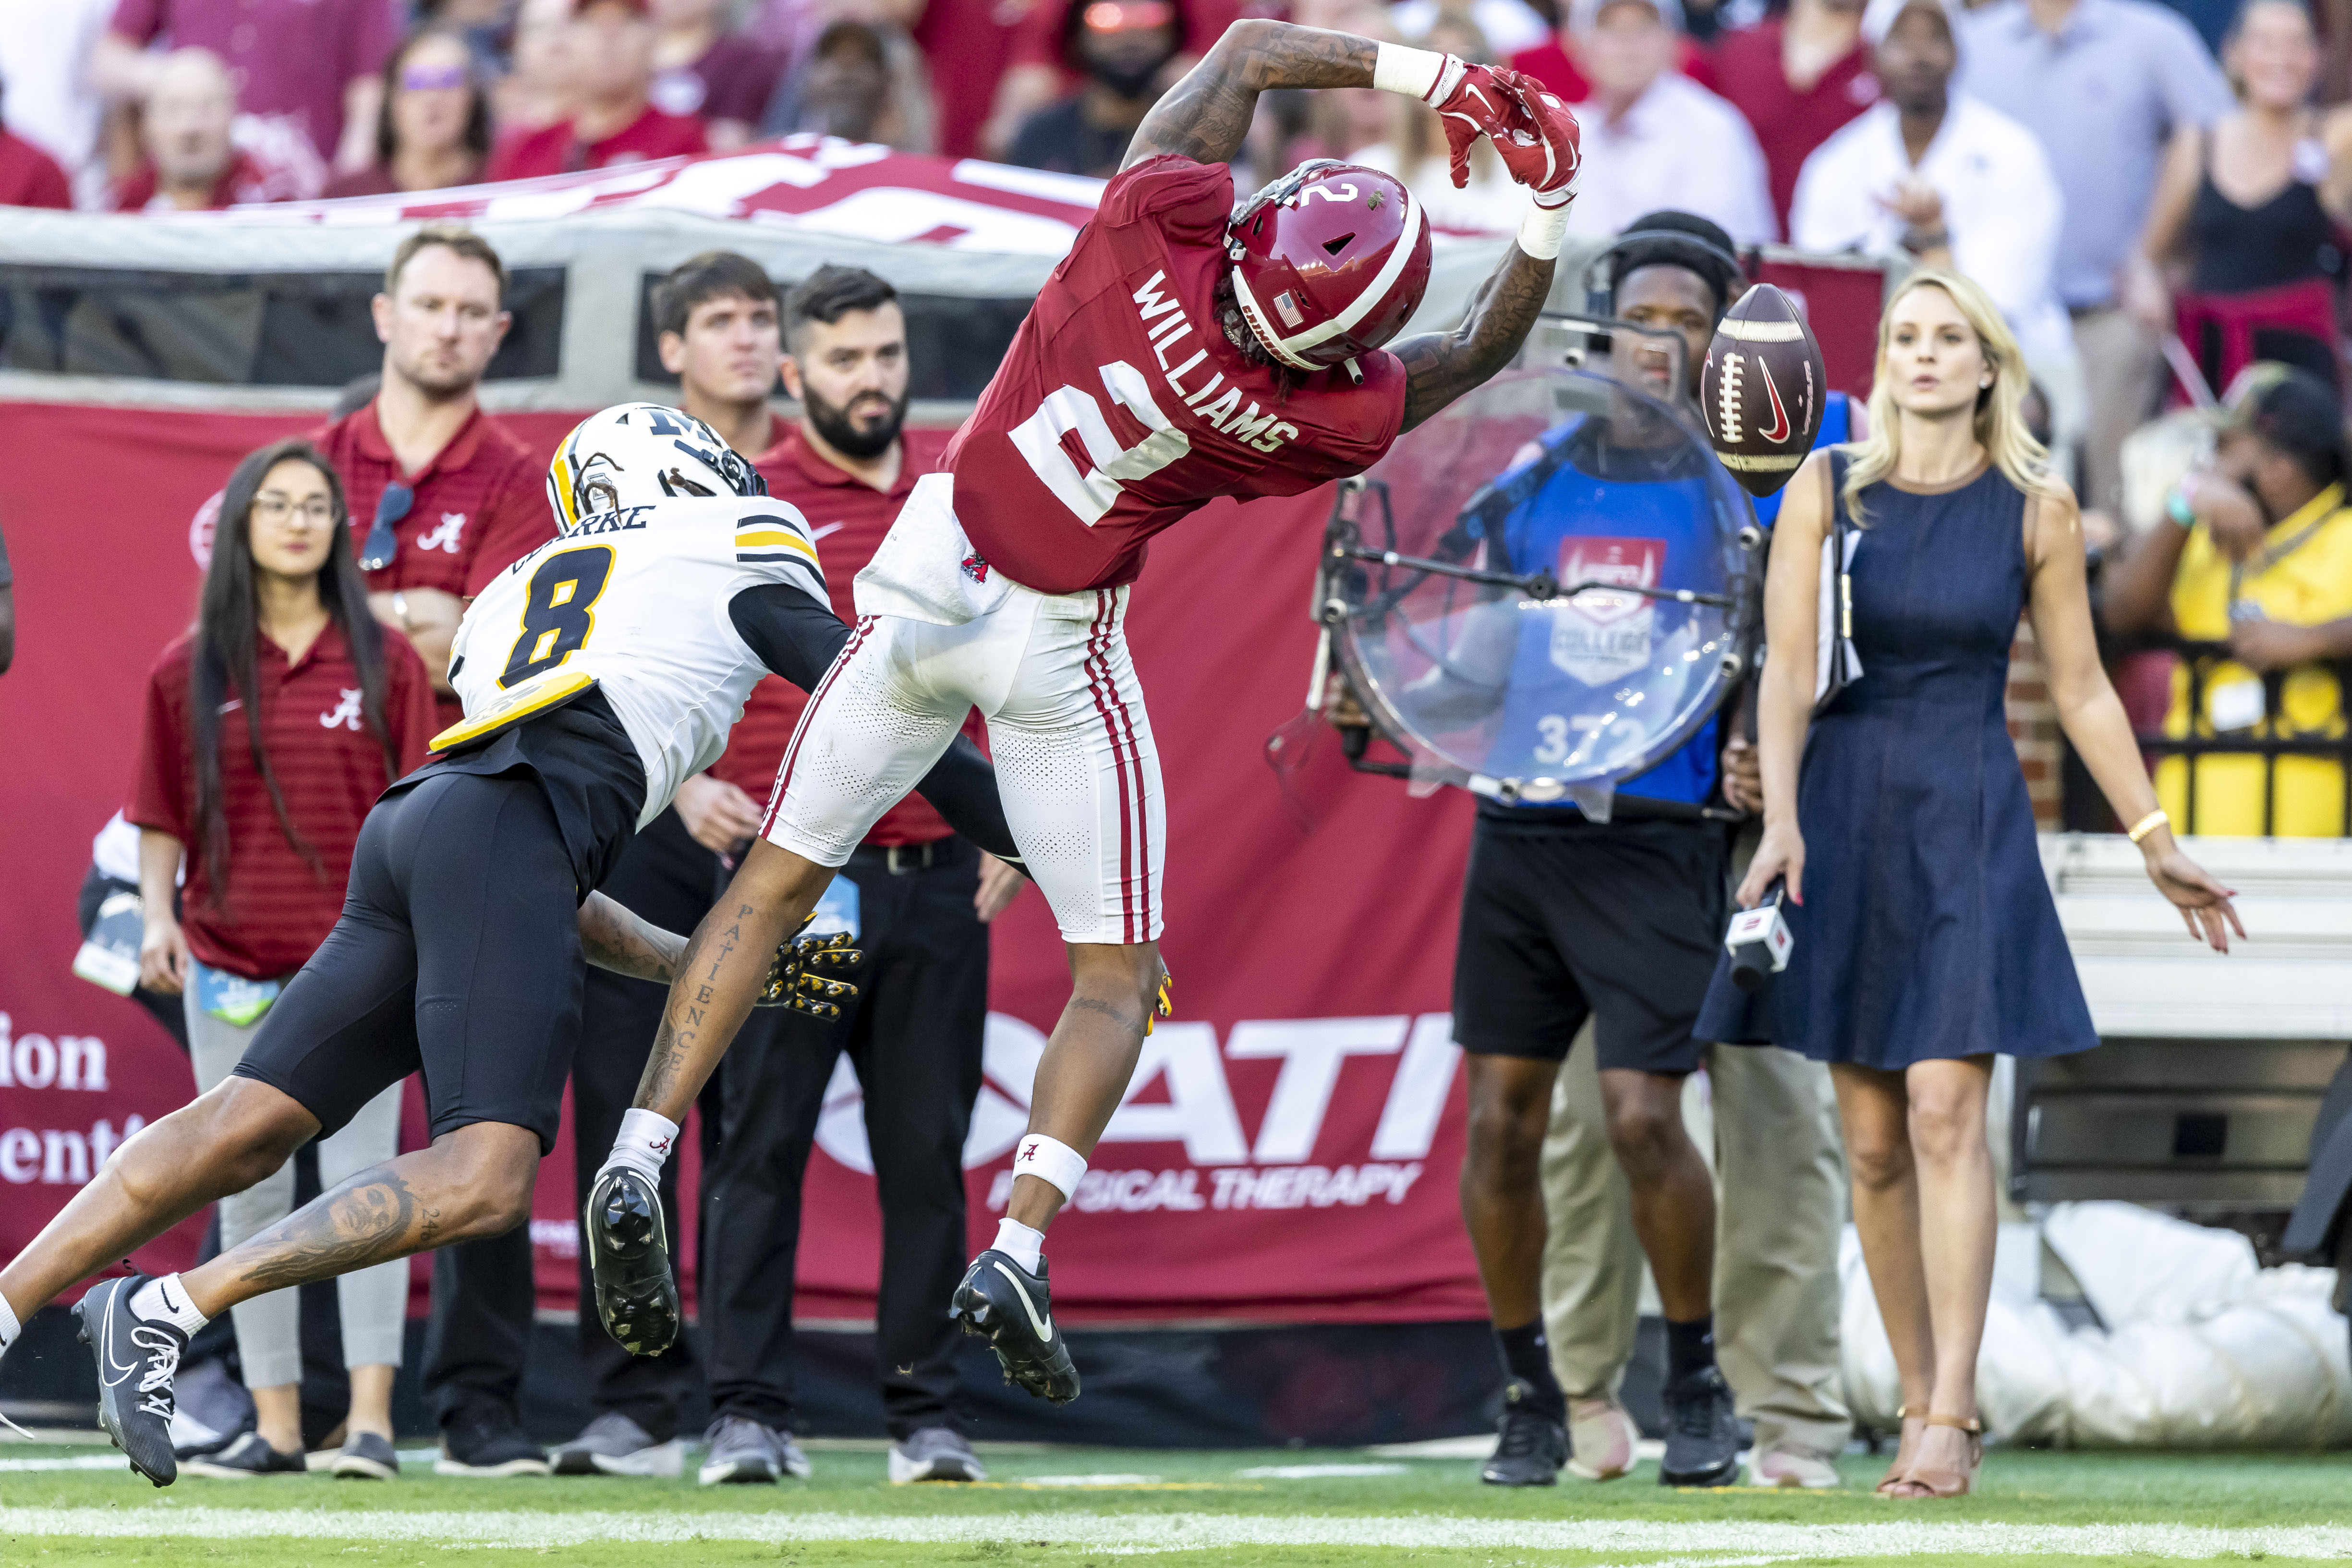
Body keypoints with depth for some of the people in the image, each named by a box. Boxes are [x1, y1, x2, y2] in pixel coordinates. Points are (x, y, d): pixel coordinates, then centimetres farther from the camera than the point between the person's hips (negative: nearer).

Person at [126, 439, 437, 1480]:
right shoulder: (189, 672, 6)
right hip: (229, 966, 2)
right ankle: (275, 1423, 10)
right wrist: (156, 916, -4)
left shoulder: (384, 663, 3)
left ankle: (370, 1418, -13)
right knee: (250, 1192, 5)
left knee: (362, 1178, -9)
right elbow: (162, 815, 9)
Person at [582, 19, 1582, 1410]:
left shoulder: (1169, 222, -22)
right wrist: (1553, 212, 1)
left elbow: (1254, 50, -5)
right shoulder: (1331, 419, -21)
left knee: (778, 880, 16)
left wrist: (1431, 77, -5)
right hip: (1061, 645, -2)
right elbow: (1480, 356, 1)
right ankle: (1018, 1252, -8)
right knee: (1120, 977, 11)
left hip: (933, 579, 2)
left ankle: (640, 1160, 8)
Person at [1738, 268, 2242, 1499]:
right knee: (1873, 1145, 4)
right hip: (1846, 825, 2)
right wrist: (1781, 822, -20)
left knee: (1945, 1111, -15)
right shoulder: (1826, 489, -1)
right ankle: (1924, 1405, 14)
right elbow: (1786, 671, -7)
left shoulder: (2036, 510, -1)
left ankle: (1948, 1421, -19)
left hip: (1971, 826, -2)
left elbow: (2080, 688, 7)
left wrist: (2157, 843, 7)